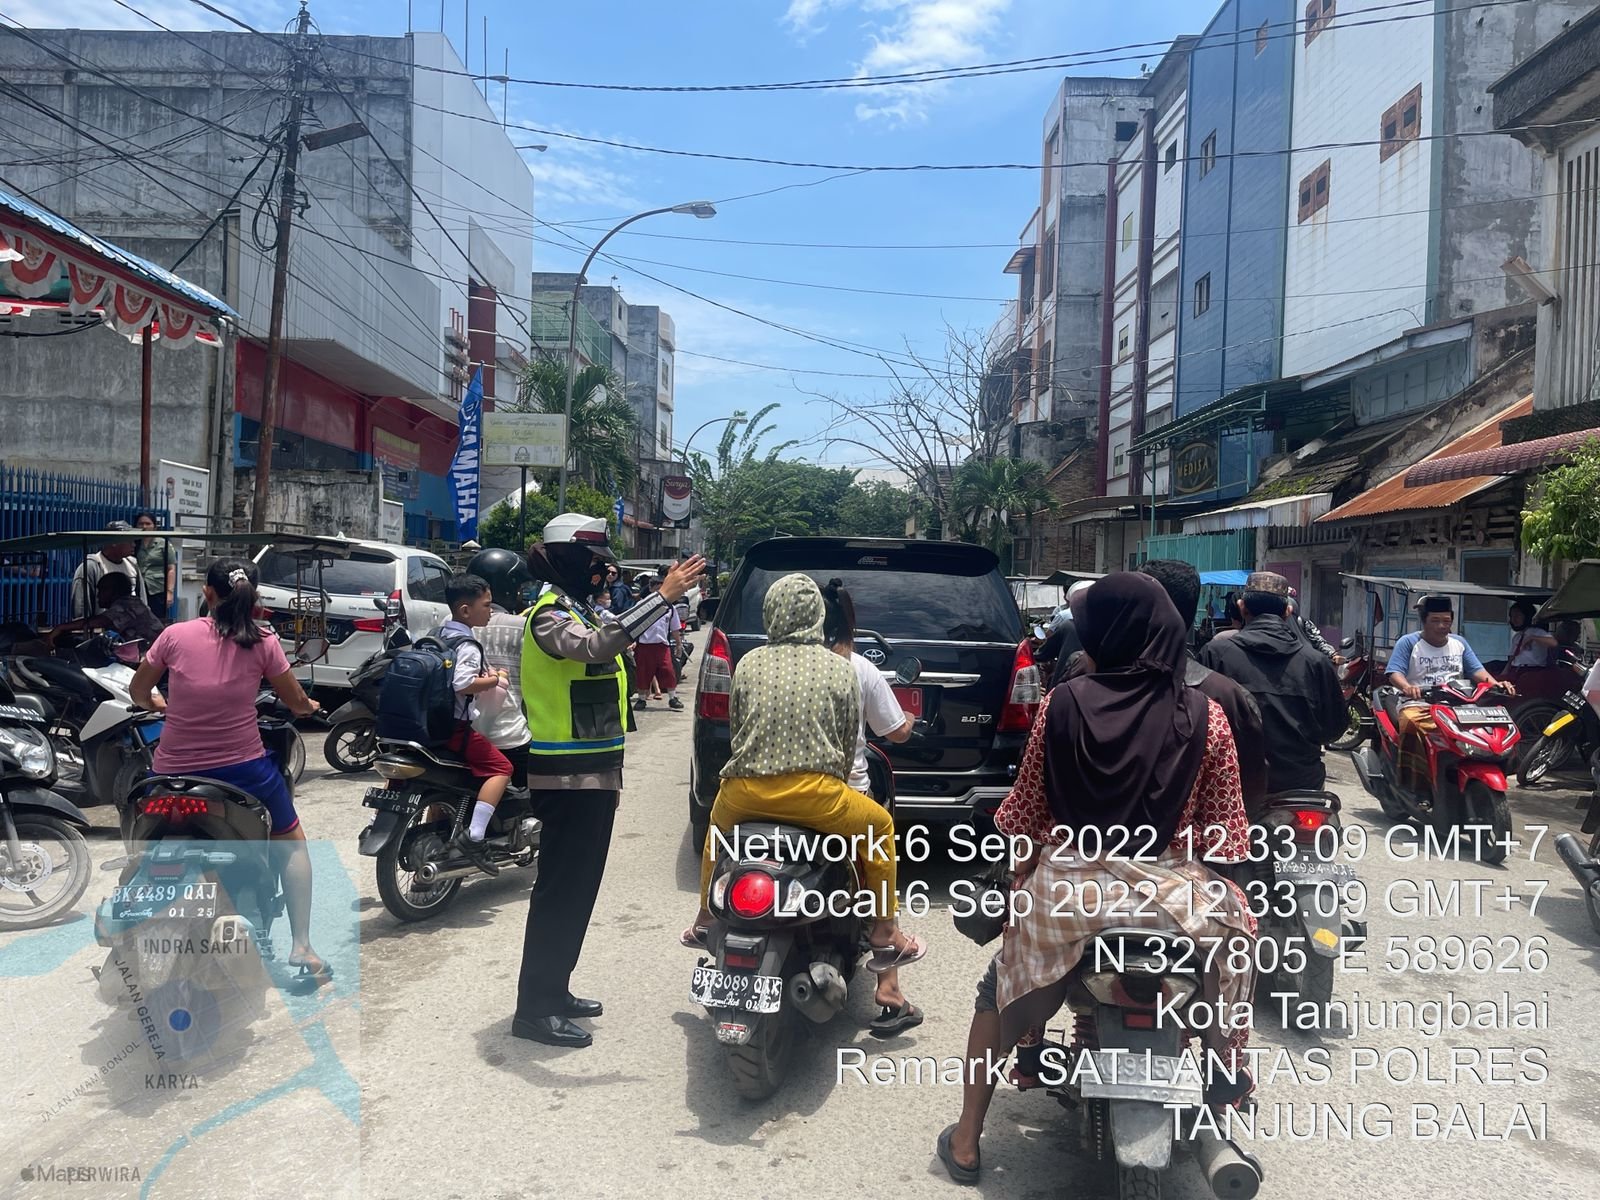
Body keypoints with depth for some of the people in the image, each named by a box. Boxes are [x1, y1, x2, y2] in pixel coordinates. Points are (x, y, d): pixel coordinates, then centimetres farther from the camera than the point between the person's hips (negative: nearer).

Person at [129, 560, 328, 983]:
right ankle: (301, 947, 13)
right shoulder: (263, 642, -6)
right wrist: (310, 706, 27)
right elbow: (297, 703, 4)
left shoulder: (175, 635, -2)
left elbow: (138, 691, 11)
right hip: (243, 769, -1)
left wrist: (157, 703, 34)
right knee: (291, 840, 22)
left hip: (175, 773, 1)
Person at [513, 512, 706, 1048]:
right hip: (568, 778, -10)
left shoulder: (580, 611, 18)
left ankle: (554, 991, 26)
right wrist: (663, 596, -38)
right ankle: (535, 1008, 4)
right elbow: (597, 646, -36)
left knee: (579, 889, 15)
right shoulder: (550, 614, -15)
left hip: (593, 775, 10)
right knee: (560, 891, -4)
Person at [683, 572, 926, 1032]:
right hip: (815, 795, -2)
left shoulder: (749, 664, 8)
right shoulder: (840, 670, 5)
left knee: (718, 821, 37)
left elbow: (734, 727, 15)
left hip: (745, 792, 3)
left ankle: (704, 921, 45)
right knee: (879, 827, 23)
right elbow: (849, 742, 9)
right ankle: (884, 937, 22)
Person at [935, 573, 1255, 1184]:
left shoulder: (1061, 704, -7)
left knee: (999, 989, 26)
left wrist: (1022, 869, 18)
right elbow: (1224, 825, 0)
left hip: (1067, 887, 0)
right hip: (1170, 893, 1)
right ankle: (1229, 1072, 42)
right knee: (1237, 925, 36)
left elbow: (1026, 807, 1)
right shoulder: (1204, 716, -6)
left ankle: (966, 1140, 31)